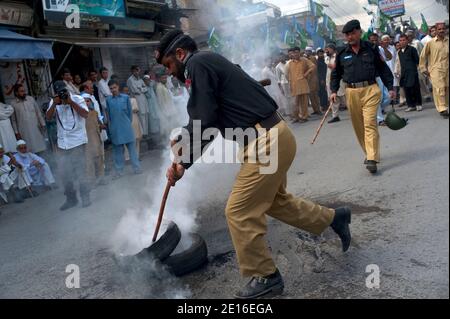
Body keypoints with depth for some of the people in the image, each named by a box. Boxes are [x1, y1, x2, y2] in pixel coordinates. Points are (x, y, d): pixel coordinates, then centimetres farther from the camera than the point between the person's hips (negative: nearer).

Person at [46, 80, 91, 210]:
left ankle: (85, 197, 12)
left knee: (80, 171, -2)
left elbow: (86, 114, -15)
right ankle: (71, 198, 21)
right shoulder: (54, 102, 8)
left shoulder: (77, 99, -3)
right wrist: (54, 104, -16)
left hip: (77, 141, -4)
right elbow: (48, 117, -3)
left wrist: (71, 102, -19)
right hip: (62, 143, 4)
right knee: (65, 173, 8)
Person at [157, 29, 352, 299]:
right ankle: (334, 218, 39)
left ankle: (266, 277, 15)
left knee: (239, 212, -1)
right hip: (274, 136, 10)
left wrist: (184, 163, -8)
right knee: (275, 200, 25)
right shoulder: (209, 63, 19)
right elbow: (209, 118, 24)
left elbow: (204, 121, -18)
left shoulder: (197, 64, -10)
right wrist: (184, 142, 21)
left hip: (266, 142, -10)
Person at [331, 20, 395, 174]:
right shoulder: (341, 53, 8)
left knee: (370, 123, -12)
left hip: (370, 90, -3)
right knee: (358, 126, 8)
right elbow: (336, 73, 16)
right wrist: (334, 91, 5)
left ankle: (372, 159, -14)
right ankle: (369, 153, 24)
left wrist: (390, 87, 5)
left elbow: (383, 68, 8)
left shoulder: (371, 49, 4)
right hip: (351, 92, 3)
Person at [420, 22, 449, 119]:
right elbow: (423, 56, 6)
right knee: (440, 88, -12)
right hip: (436, 69, -3)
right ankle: (442, 109, -9)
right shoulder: (430, 43, 0)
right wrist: (424, 69, 6)